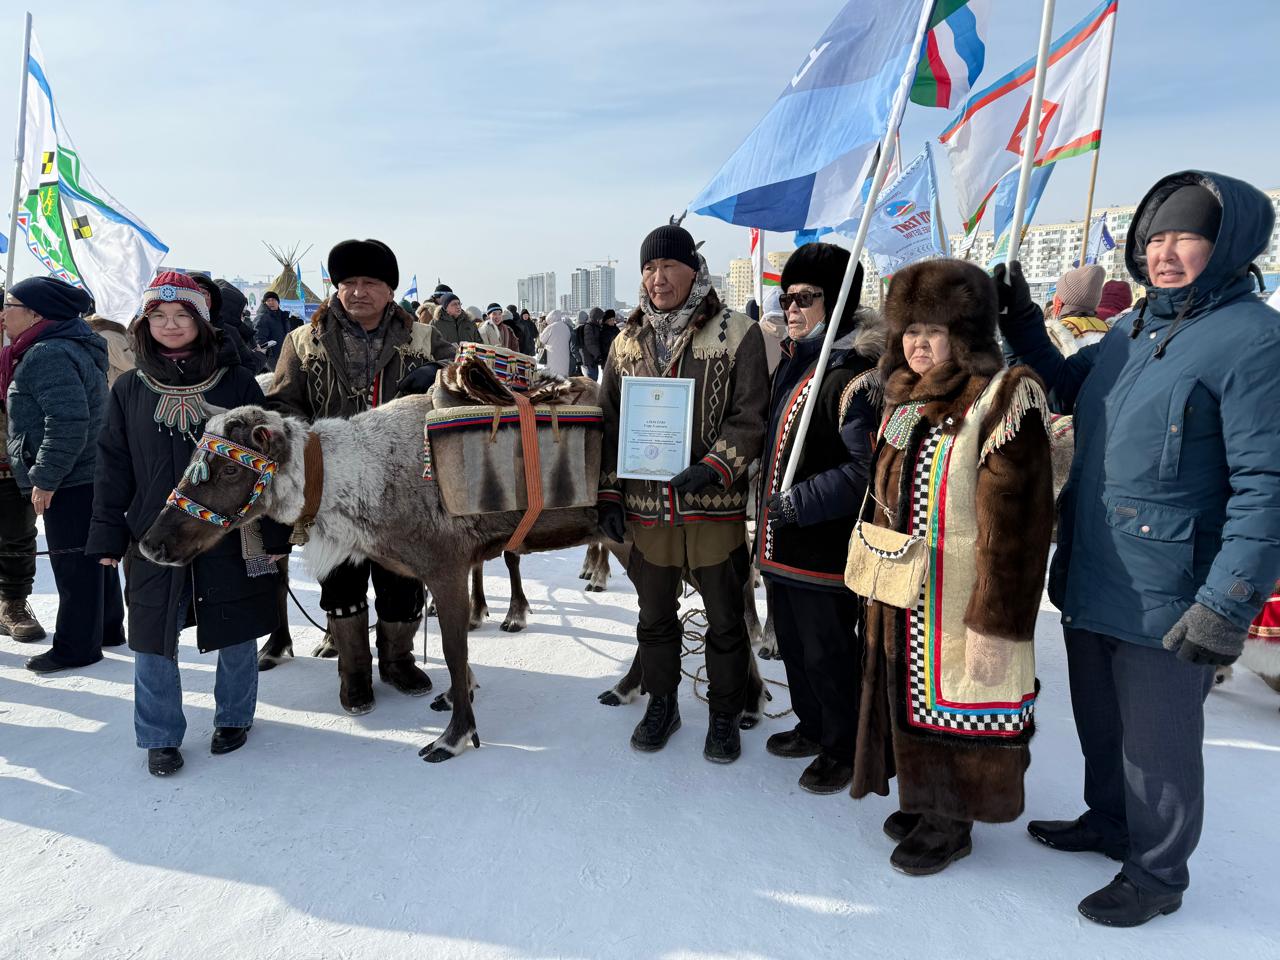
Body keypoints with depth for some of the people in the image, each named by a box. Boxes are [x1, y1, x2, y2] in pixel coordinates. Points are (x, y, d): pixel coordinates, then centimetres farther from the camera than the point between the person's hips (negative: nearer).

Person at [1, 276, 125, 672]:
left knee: (73, 562, -1)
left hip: (69, 481, -11)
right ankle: (106, 628, 31)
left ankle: (76, 647, 9)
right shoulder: (72, 346, 15)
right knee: (94, 556, 19)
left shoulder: (48, 355, -18)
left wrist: (45, 477, -21)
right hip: (91, 474, 11)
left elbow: (67, 421, -27)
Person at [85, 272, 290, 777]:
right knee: (153, 641, 7)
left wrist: (274, 531, -5)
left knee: (236, 634, 11)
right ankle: (160, 737, 25)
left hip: (231, 537, -1)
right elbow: (113, 468, 7)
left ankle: (233, 717, 33)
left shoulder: (237, 383, -2)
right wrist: (108, 537, 2)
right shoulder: (130, 389, 4)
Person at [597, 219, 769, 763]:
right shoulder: (628, 342, 8)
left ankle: (725, 716, 29)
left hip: (715, 507, -3)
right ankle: (661, 705, 37)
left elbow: (750, 418, -8)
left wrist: (714, 469, -22)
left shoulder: (737, 335, -5)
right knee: (655, 616, 17)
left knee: (725, 619, 10)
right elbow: (609, 423, 11)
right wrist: (609, 494, 5)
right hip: (646, 508, 4)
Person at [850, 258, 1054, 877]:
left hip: (958, 600, -8)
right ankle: (924, 798, 41)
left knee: (951, 702, 7)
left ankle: (952, 825, 28)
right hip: (900, 596, 8)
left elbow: (1013, 525, -21)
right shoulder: (902, 402, 8)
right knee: (910, 694, 20)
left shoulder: (1002, 402, -17)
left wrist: (996, 625, -22)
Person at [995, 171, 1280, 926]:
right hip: (1088, 581, 7)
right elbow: (1070, 389, 25)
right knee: (1100, 725, 24)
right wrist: (1022, 327, 11)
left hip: (1165, 600, -7)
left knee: (1156, 746, 11)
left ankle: (1157, 873, 33)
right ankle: (1107, 823, 47)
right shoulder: (1133, 329, 8)